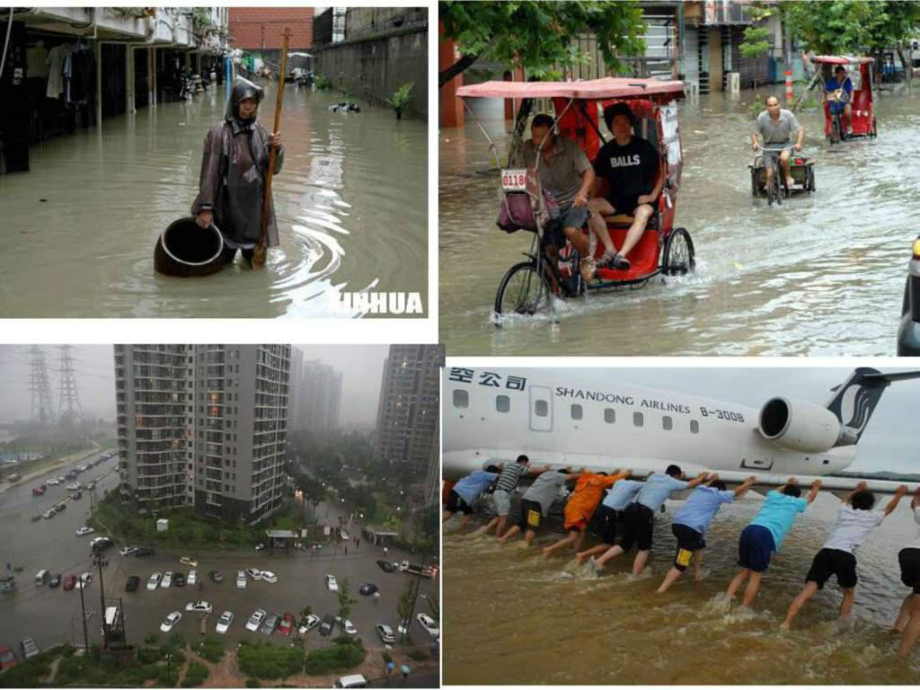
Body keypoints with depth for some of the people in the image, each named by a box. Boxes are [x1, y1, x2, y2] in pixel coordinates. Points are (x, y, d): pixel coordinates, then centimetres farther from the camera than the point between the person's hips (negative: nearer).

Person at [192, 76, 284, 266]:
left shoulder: (260, 132, 1)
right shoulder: (219, 134, -14)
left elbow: (274, 169, 2)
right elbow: (209, 173, -14)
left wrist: (276, 148, -17)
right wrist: (206, 208, -16)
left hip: (256, 207, 4)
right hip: (229, 205, -4)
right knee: (222, 261, 6)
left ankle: (249, 251, 44)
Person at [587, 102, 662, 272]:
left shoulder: (644, 147, 1)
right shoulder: (606, 151, 8)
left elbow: (661, 174, 4)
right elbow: (598, 179, 13)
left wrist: (652, 196, -9)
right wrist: (592, 199, -2)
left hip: (640, 200, -3)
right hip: (616, 199, 3)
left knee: (643, 213, -38)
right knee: (589, 206, -25)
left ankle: (621, 255, -47)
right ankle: (610, 250, -26)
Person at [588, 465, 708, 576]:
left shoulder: (653, 477, 24)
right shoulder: (671, 482, 7)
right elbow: (691, 484, 20)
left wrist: (679, 477, 56)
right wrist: (701, 477, 41)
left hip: (631, 509, 7)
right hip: (643, 513, -7)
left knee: (625, 544, 16)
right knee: (644, 548, 9)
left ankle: (599, 561, 6)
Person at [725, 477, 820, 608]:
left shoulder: (772, 496, 30)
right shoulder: (795, 502, 20)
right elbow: (811, 498, 44)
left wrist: (788, 484, 75)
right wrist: (816, 487, 63)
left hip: (748, 530, 5)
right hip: (766, 534, -5)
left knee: (744, 571, 16)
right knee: (756, 576, 1)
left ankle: (726, 599, 1)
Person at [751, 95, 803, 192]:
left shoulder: (787, 115, -14)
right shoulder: (762, 118, -14)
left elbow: (800, 130, -9)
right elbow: (754, 133, -2)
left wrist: (798, 143, -26)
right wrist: (754, 143, -24)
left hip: (784, 144, 0)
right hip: (769, 146, 0)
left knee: (784, 158, -36)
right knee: (770, 175, -14)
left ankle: (788, 175, -6)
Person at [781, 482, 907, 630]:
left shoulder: (844, 511, 30)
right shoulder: (872, 517, 22)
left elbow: (846, 499, 56)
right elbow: (888, 509, 45)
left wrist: (857, 490, 72)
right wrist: (899, 494, 59)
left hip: (825, 552, 3)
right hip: (845, 555, -3)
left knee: (807, 591, -7)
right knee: (849, 593, 23)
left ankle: (786, 625, -22)